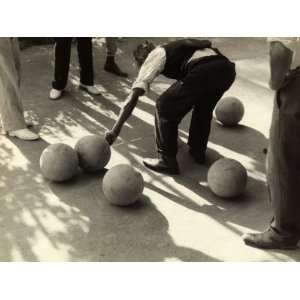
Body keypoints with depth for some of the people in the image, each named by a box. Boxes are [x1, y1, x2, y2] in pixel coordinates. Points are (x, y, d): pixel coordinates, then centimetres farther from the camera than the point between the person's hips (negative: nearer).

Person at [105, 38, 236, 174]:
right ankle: (198, 151, 41)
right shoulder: (173, 48, 38)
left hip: (203, 71, -8)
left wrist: (116, 129, 1)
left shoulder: (153, 57, 16)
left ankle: (167, 160, 14)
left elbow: (134, 94, 3)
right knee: (203, 106, 34)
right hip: (227, 68, 8)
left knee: (164, 106, 9)